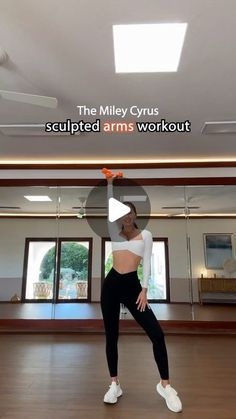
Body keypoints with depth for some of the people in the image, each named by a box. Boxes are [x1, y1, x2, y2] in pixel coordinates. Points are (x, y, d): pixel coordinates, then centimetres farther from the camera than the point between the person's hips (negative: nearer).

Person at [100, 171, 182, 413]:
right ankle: (114, 384, 27)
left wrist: (144, 290, -7)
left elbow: (147, 263, 0)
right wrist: (110, 183, 6)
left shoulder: (145, 234, 5)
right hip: (111, 284, 3)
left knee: (157, 334, -6)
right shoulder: (115, 233, 11)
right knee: (111, 336, 9)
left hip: (132, 285, -2)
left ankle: (165, 385, 15)